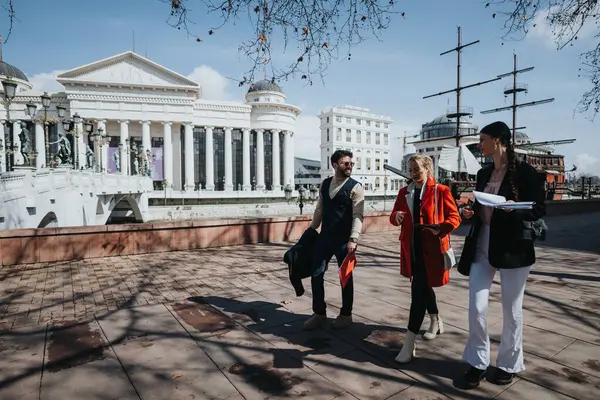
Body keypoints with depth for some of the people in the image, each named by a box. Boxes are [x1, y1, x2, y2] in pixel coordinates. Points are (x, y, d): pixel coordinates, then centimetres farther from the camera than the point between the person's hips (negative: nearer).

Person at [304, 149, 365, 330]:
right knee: (316, 274, 7)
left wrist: (353, 239, -23)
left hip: (344, 239, -5)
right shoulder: (324, 184, 9)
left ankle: (345, 315, 27)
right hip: (325, 237, 5)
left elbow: (357, 216, -14)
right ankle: (319, 313, 24)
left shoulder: (355, 187, -8)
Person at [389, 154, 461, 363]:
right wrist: (396, 217, -11)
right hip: (411, 248, 6)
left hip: (430, 248, -6)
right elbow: (394, 216, 14)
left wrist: (440, 229, -23)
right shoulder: (404, 192, 10)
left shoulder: (440, 191, -5)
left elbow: (454, 217, -4)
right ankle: (436, 321, 44)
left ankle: (409, 343, -6)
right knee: (423, 286, 20)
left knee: (418, 291, -10)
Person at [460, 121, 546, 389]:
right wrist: (471, 212, -2)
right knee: (476, 308, 3)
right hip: (482, 247, 5)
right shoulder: (483, 173, 11)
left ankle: (509, 364, 29)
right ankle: (477, 362, 20)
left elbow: (539, 210, -8)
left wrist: (513, 209, -26)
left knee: (511, 310, 10)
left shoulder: (523, 171, -7)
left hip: (512, 248, -5)